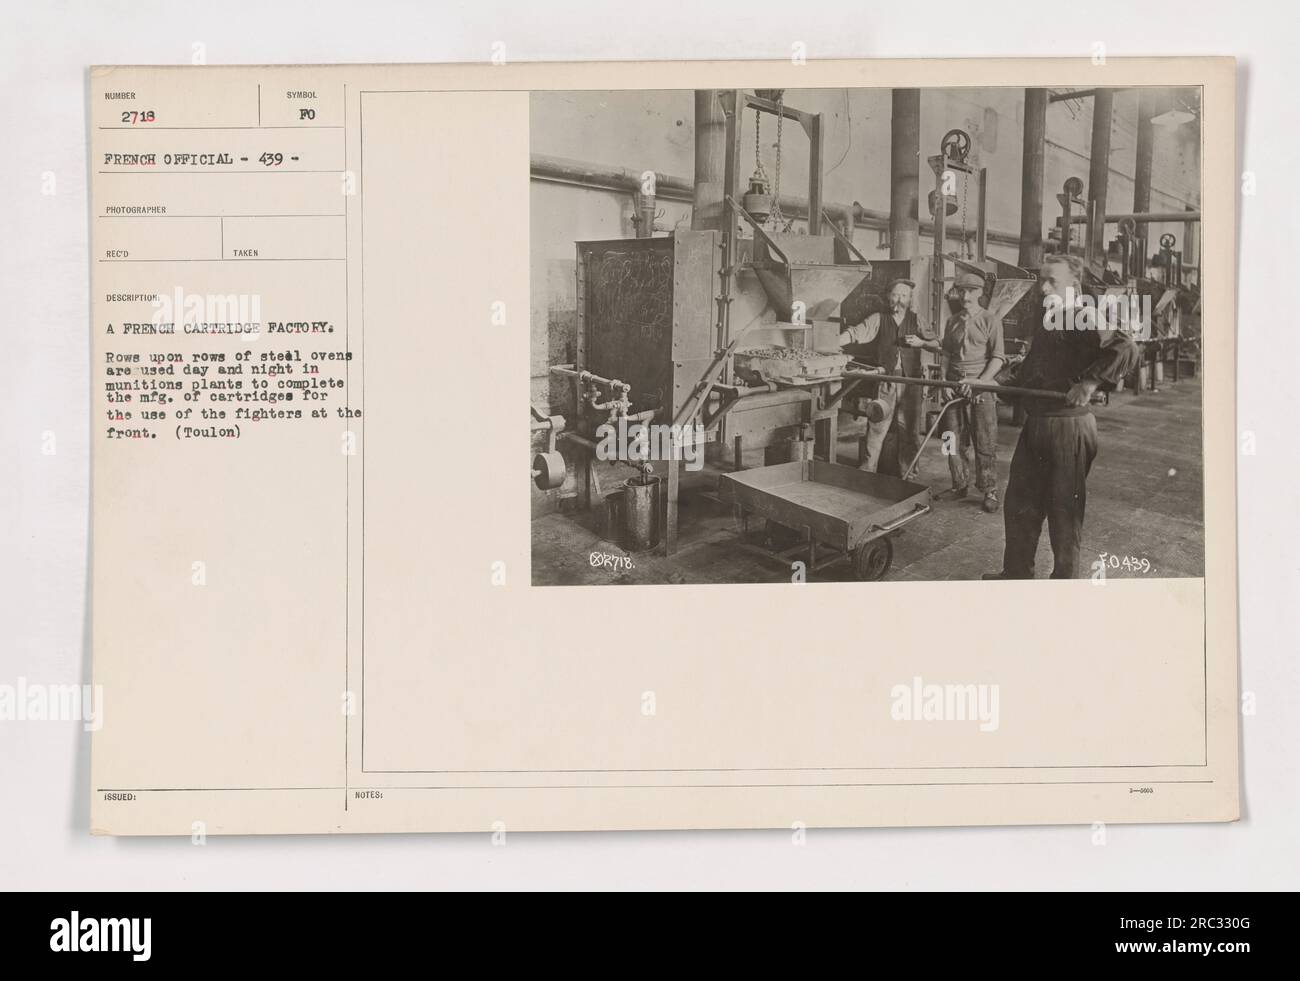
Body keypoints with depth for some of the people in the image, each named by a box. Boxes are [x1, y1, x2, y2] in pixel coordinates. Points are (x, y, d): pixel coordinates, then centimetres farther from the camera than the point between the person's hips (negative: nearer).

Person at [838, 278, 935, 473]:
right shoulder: (878, 319, 5)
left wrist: (921, 342, -9)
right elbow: (854, 333, -5)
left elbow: (938, 345, 11)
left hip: (911, 382, 1)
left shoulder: (916, 321, 9)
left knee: (910, 431, 6)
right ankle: (866, 474, 2)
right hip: (885, 382, -1)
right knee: (876, 427, -4)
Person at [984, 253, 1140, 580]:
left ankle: (1064, 581, 14)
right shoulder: (1046, 320, 14)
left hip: (1068, 428, -9)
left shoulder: (1084, 319, -15)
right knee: (1019, 503, 16)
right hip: (1035, 424, 9)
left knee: (1063, 510, 1)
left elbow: (1125, 348, -31)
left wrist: (1090, 383, -33)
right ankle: (1016, 573, 30)